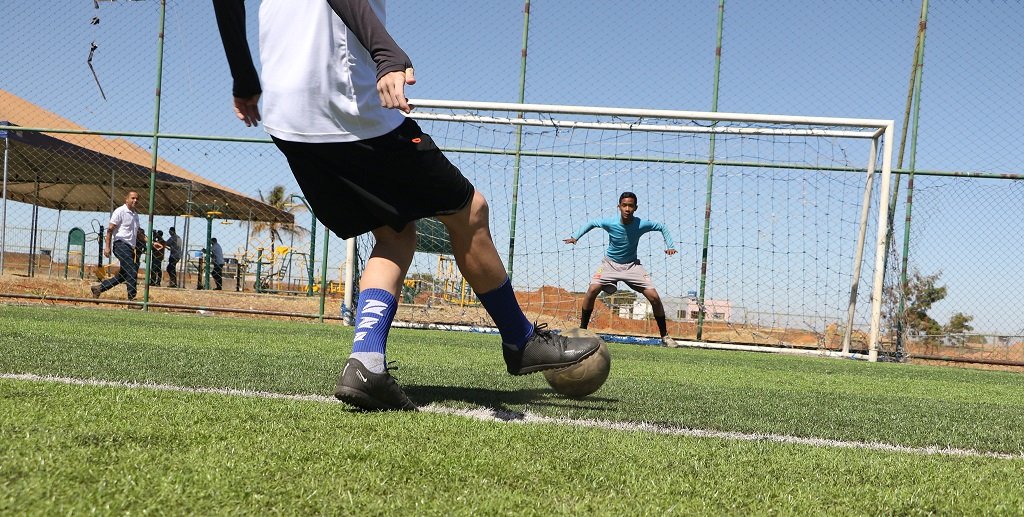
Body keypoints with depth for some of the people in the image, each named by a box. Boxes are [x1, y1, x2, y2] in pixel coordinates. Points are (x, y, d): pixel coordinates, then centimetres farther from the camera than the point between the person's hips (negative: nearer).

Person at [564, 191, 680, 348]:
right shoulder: (610, 223, -20)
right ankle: (582, 330, -8)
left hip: (632, 265, 0)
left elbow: (661, 227, -1)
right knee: (592, 290, -23)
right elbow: (592, 223, 1)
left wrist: (670, 246, -12)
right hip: (610, 263, 0)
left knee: (654, 297, -12)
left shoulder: (641, 224, -19)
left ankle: (665, 336, 5)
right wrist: (575, 237, -10)